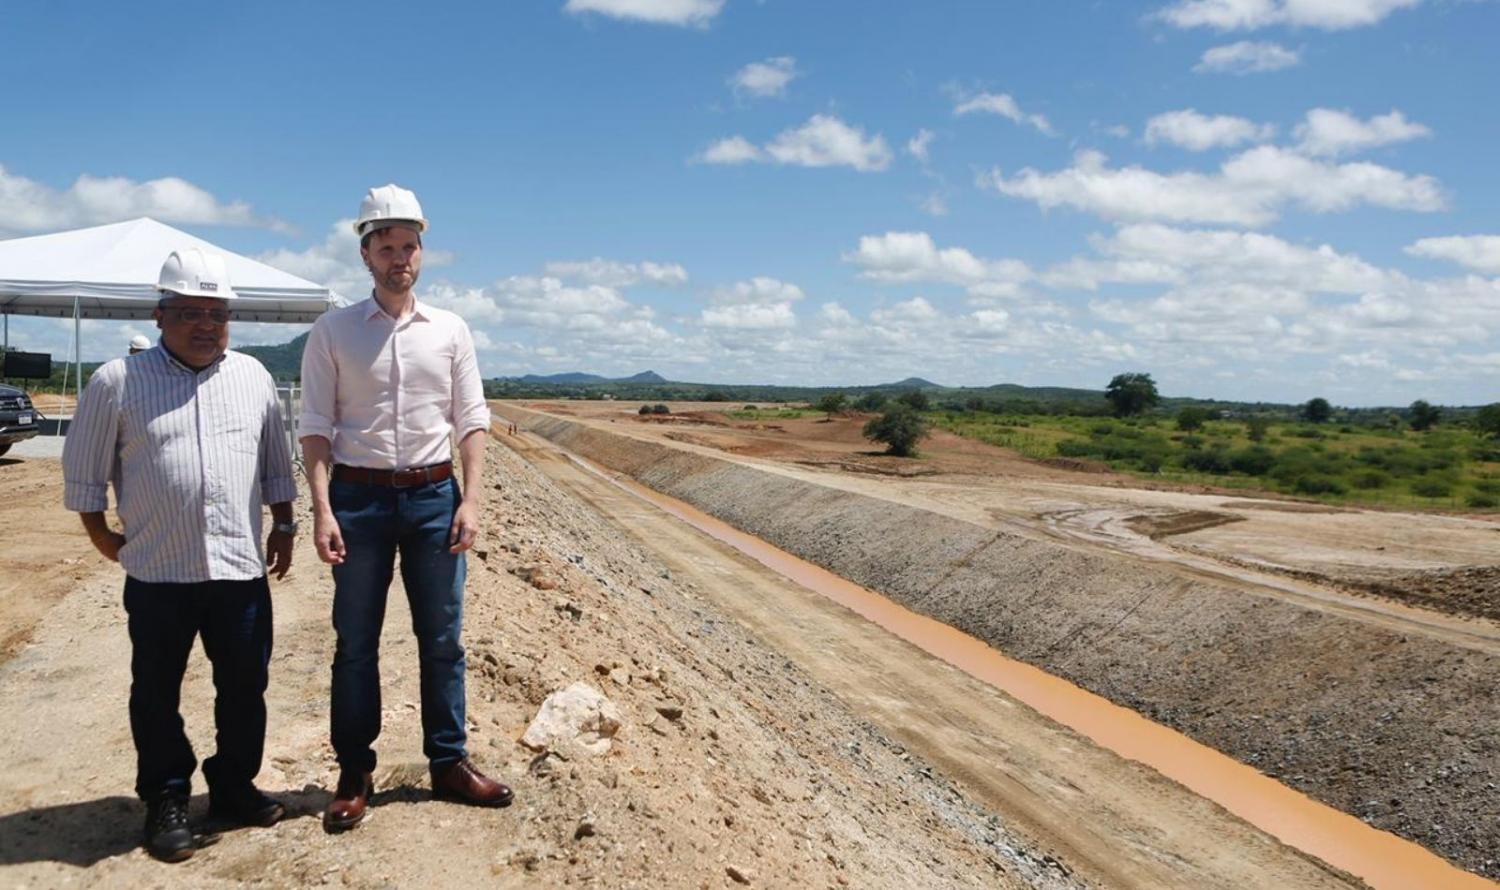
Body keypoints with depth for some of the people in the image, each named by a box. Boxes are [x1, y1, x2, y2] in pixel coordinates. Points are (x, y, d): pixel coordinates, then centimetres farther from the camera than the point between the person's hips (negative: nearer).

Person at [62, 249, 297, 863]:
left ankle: (234, 787, 28)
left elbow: (276, 462, 14)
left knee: (245, 687, 11)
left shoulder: (252, 376, 7)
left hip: (241, 569, 3)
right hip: (157, 575, -2)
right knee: (156, 694, 9)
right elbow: (84, 471, 5)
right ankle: (166, 801, 24)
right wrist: (104, 539, 4)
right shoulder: (117, 381, -3)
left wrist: (284, 525, 12)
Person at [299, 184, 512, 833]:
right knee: (356, 641, 8)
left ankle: (449, 763, 22)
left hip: (434, 495, 2)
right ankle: (354, 774, 20)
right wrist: (322, 508, -12)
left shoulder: (450, 330, 6)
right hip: (359, 495, -1)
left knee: (442, 638, 9)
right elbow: (317, 426, -2)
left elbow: (471, 420, 5)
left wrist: (470, 500, -4)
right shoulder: (333, 332, 0)